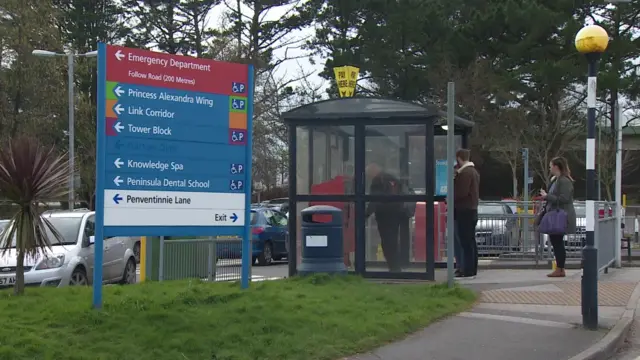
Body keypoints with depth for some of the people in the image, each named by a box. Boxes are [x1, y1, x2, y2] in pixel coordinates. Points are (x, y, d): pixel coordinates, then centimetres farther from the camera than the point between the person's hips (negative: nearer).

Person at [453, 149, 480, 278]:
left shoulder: (464, 173, -16)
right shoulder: (474, 171, 17)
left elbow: (462, 192, -22)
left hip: (464, 210, -10)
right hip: (472, 209, 10)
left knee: (466, 241, -9)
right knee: (471, 241, 12)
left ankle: (468, 271, -10)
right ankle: (472, 269, 15)